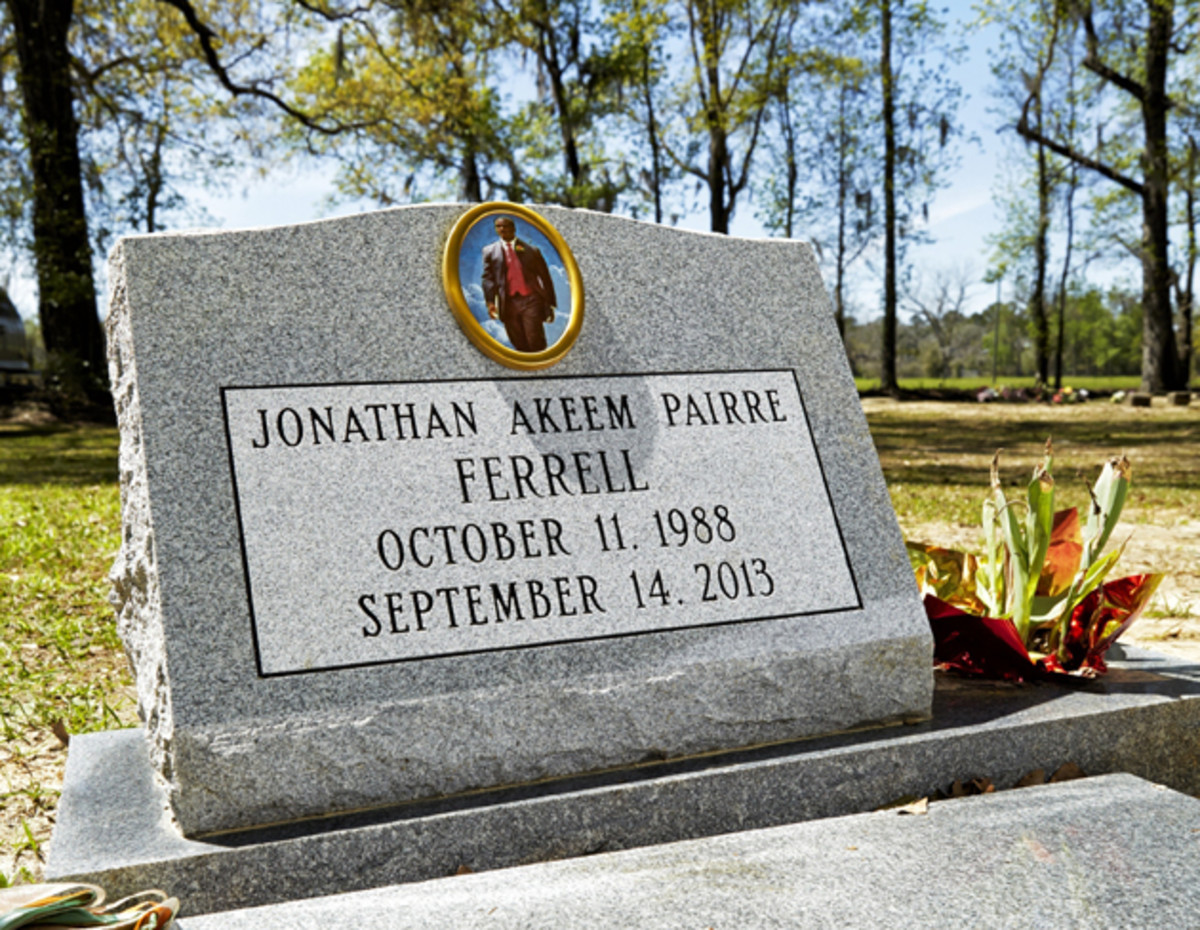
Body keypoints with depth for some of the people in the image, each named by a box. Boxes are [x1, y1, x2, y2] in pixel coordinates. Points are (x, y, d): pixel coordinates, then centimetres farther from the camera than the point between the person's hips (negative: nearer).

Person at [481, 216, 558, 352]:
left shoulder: (531, 250, 9)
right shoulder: (490, 251, 12)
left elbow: (545, 277, 11)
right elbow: (488, 278, 3)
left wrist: (550, 304, 8)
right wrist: (490, 302, -12)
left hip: (530, 300, -1)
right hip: (509, 303, 1)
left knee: (535, 342, -10)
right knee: (520, 345, 4)